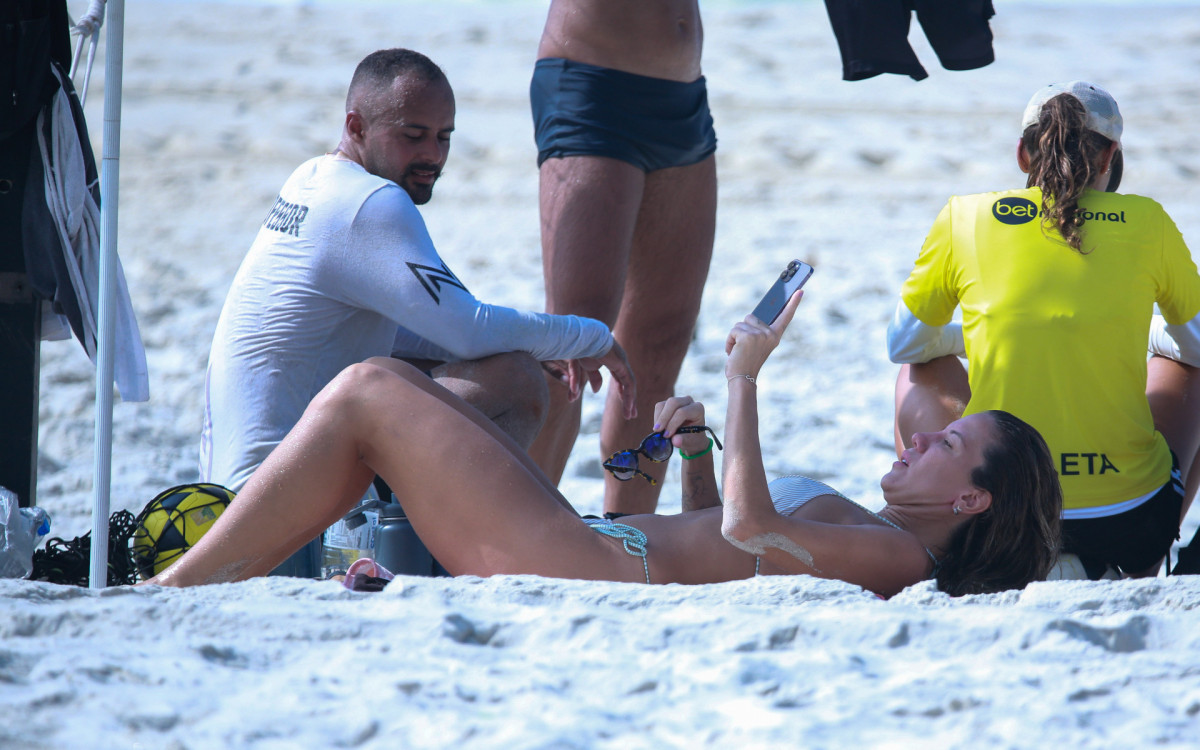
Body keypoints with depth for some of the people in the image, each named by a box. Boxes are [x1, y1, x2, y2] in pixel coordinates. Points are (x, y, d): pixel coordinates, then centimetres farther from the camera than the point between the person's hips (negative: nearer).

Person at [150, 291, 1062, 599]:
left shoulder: (899, 556, -10)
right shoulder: (879, 536, 21)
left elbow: (748, 531, -26)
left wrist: (745, 381, -19)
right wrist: (699, 451, 17)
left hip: (592, 568, -11)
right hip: (594, 544, 11)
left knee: (368, 395, -9)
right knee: (386, 382, 16)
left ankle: (170, 598, -9)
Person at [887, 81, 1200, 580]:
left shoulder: (963, 219, 1)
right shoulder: (1146, 222, 1)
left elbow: (905, 346, 17)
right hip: (1130, 524, -1)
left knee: (923, 374, 31)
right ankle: (1140, 574, 28)